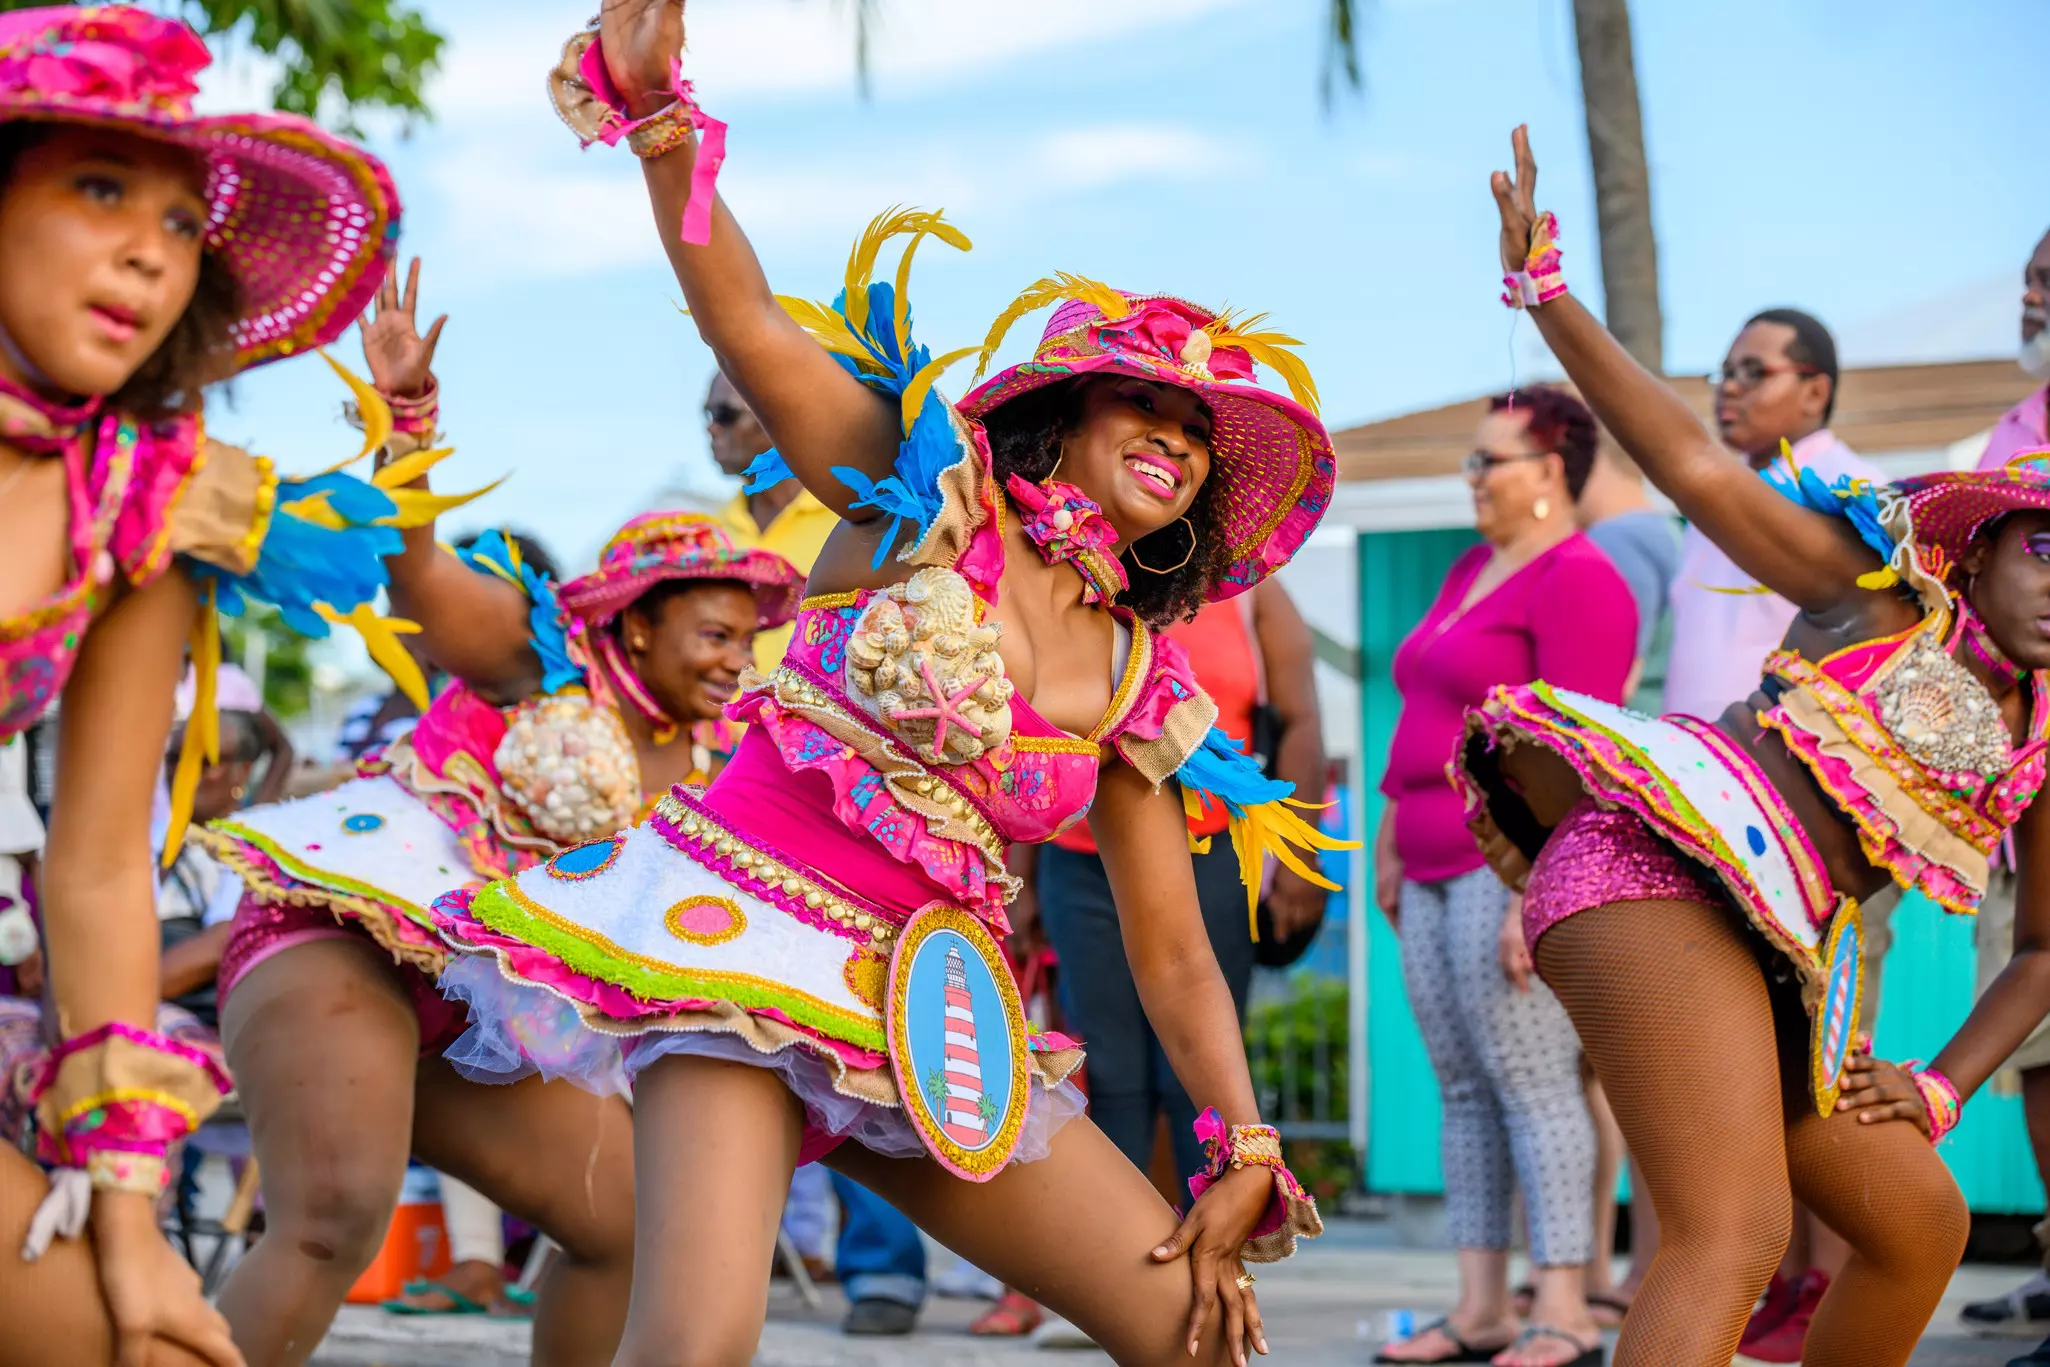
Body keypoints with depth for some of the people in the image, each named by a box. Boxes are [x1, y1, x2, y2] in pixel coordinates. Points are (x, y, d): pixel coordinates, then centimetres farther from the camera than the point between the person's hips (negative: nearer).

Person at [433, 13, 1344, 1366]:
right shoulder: (927, 493, 1)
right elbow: (746, 320, -11)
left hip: (928, 1004, 6)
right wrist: (661, 122, -28)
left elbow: (1175, 953, 14)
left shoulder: (1141, 690, 13)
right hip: (745, 923, -6)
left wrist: (1247, 1155, 2)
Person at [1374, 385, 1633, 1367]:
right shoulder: (1471, 571, 20)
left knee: (1532, 1082, -10)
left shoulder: (1576, 579, -9)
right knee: (1463, 1089, 7)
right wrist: (1391, 843, 21)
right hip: (1437, 871, 9)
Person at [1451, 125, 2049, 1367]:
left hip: (1767, 961, 8)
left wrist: (1944, 1087, 10)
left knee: (1922, 1225, 18)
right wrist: (1545, 290, -9)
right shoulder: (1880, 597, 6)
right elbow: (1694, 466, -1)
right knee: (1734, 1234, -26)